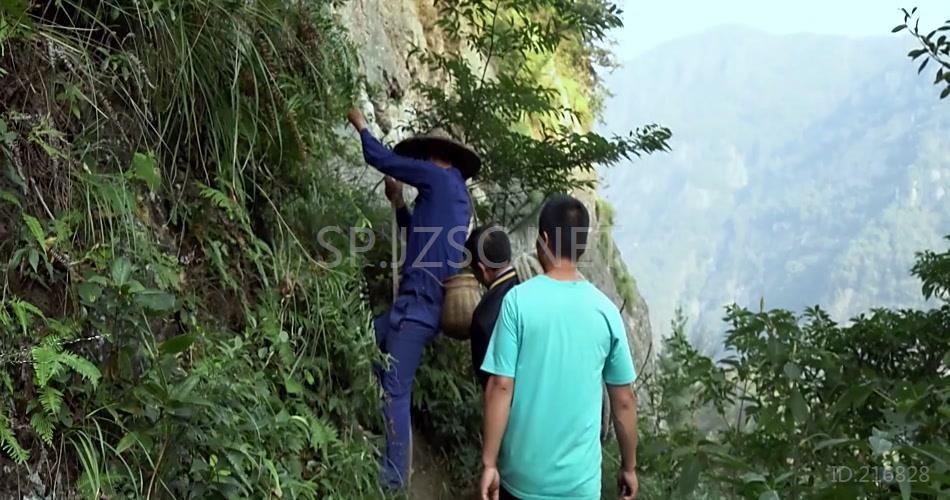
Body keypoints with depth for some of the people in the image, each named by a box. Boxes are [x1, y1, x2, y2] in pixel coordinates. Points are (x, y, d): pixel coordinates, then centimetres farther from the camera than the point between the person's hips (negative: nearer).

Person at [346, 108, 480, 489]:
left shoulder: (440, 176, -4)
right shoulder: (454, 194, 22)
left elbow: (382, 159, -1)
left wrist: (360, 125, 15)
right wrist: (397, 202, 28)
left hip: (419, 303, -10)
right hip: (424, 302, 10)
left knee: (396, 390, -8)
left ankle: (394, 475, -3)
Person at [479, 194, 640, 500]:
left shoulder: (518, 300, -11)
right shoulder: (605, 310, -4)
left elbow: (501, 387, -12)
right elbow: (623, 400, 1)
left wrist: (489, 463, -4)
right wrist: (629, 467, 13)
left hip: (523, 474, -1)